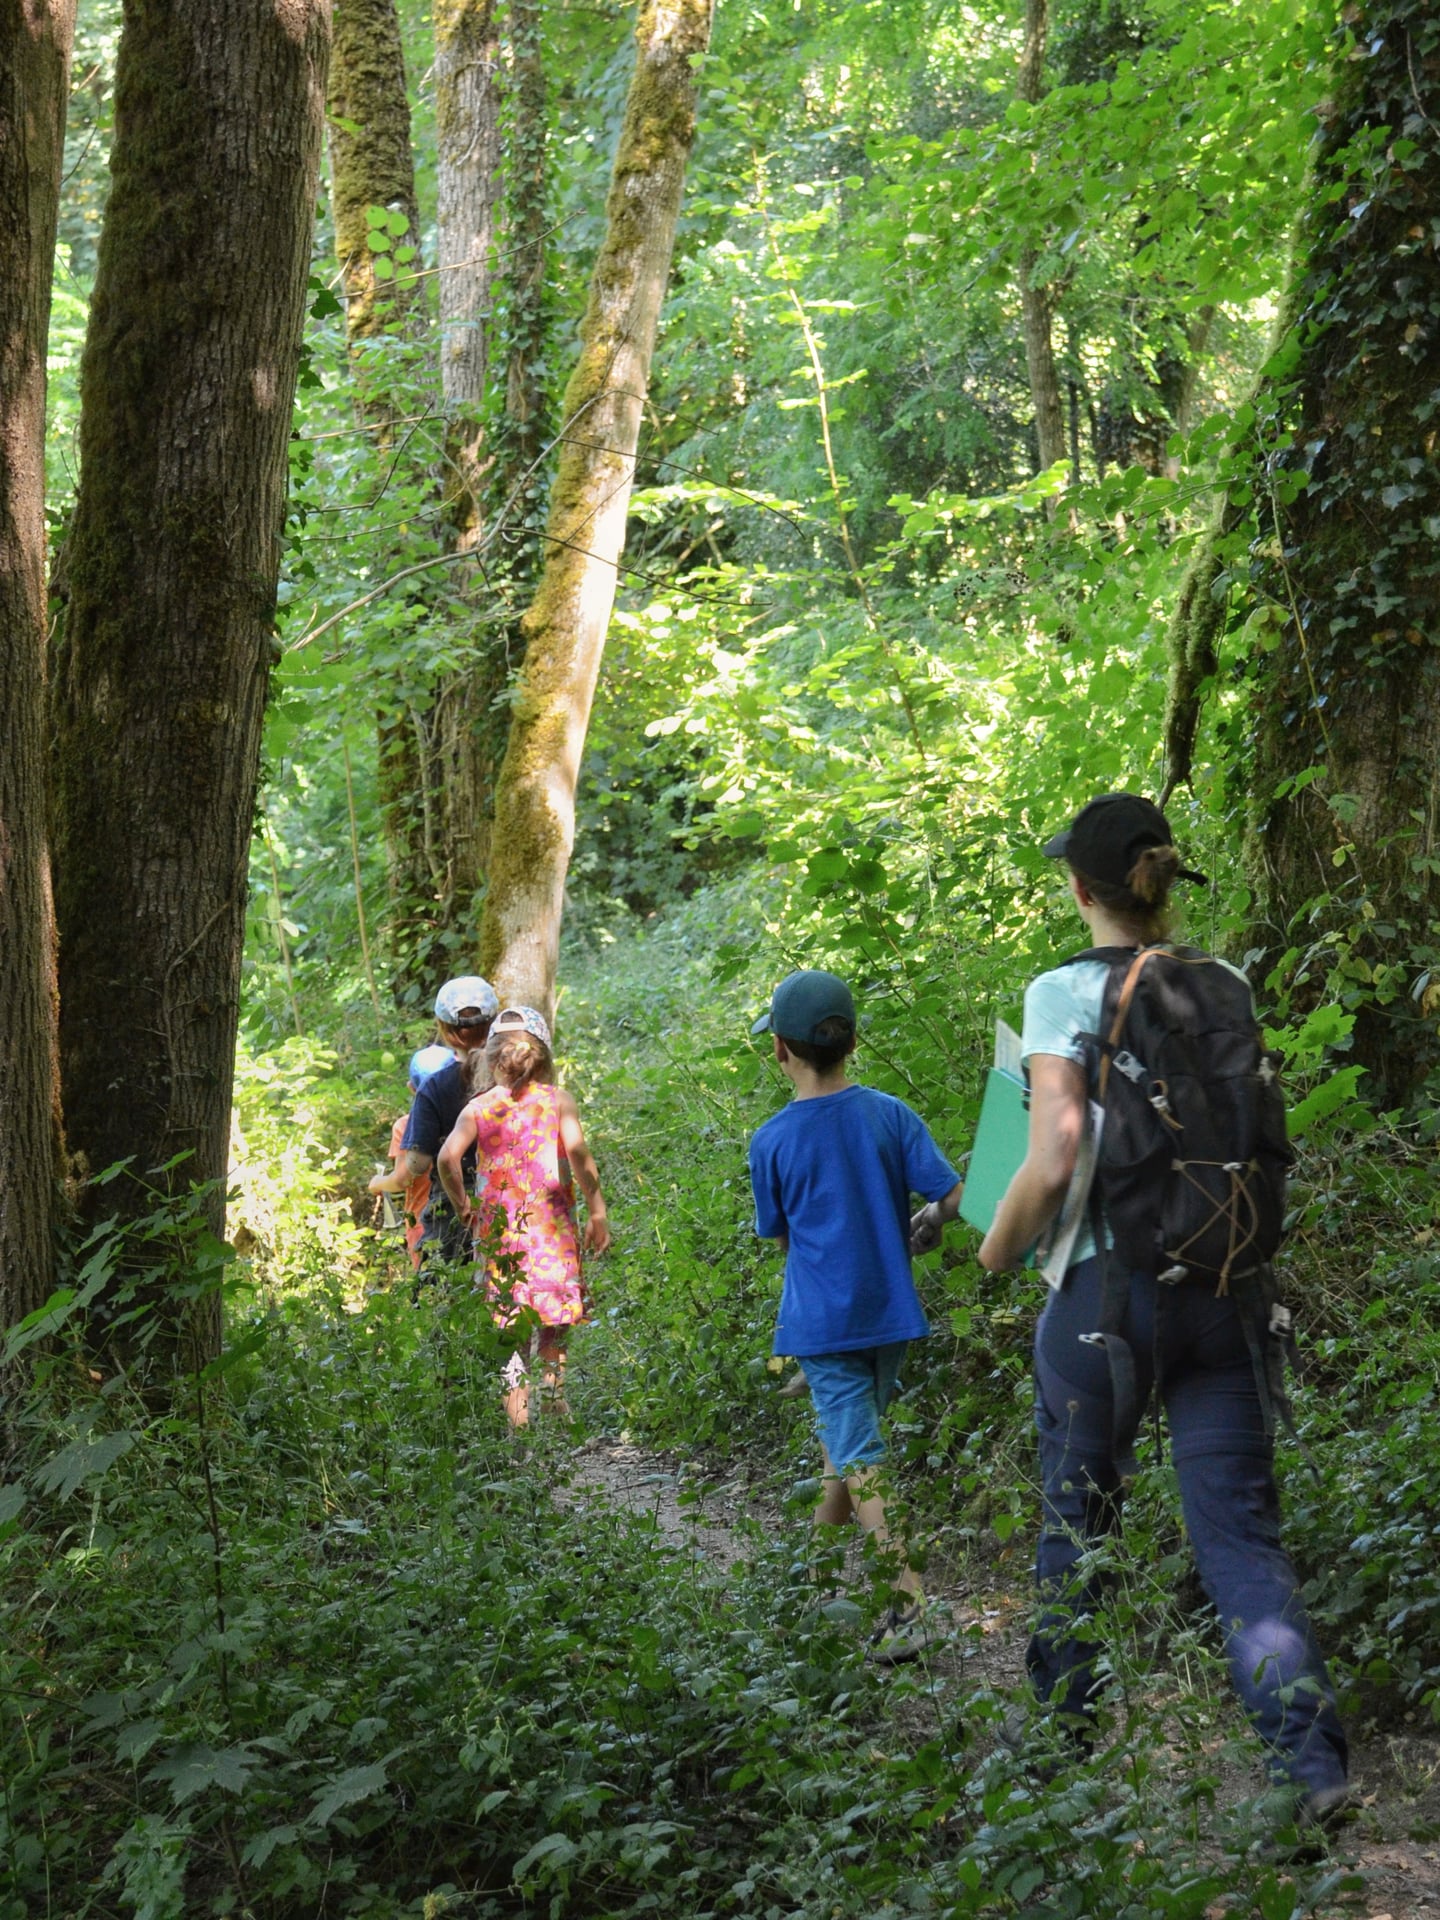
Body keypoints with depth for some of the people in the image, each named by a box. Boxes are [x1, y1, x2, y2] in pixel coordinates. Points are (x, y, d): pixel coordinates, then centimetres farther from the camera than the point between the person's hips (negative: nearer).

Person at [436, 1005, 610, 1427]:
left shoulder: (478, 1108, 3)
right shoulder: (558, 1101, 0)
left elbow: (448, 1157, -10)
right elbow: (577, 1150, -14)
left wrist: (462, 1205, 3)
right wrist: (597, 1209, -9)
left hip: (497, 1227, 1)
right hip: (551, 1226, -1)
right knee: (554, 1323, 11)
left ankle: (517, 1412, -3)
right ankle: (552, 1401, 11)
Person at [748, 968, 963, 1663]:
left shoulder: (772, 1142, -11)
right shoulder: (890, 1116, -5)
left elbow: (779, 1236, 2)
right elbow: (953, 1197, -7)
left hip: (823, 1319, -4)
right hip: (890, 1310, 4)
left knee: (861, 1464, -5)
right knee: (844, 1442, 22)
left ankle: (909, 1609, -15)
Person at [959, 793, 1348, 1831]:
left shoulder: (1066, 993, -7)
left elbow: (1054, 1164, -13)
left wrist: (999, 1248, 3)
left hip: (1109, 1284, -3)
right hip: (1224, 1280, 4)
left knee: (1076, 1523, 13)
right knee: (1242, 1531, 3)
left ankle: (1070, 1738, 26)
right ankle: (1313, 1757, -11)